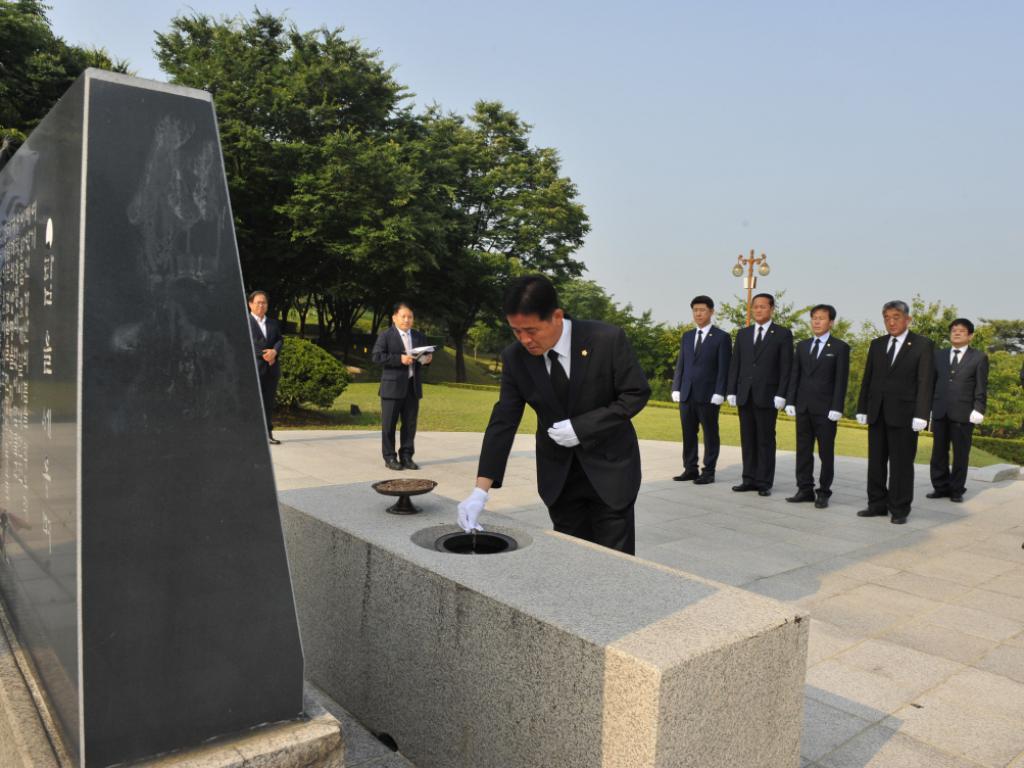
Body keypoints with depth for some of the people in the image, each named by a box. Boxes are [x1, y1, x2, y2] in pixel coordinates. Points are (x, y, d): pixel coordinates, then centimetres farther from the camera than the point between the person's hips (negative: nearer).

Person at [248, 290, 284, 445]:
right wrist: (264, 355, -14)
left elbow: (280, 339, 10)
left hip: (271, 367, 5)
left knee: (269, 401, 5)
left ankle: (268, 433, 8)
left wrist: (274, 351, -11)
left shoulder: (273, 323, 20)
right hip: (253, 367, -5)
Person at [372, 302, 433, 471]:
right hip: (392, 386, -4)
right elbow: (377, 357, -12)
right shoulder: (386, 335, -2)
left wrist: (427, 359, -5)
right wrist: (399, 359, -21)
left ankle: (406, 456, 15)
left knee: (410, 424, 7)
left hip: (413, 386, 5)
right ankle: (390, 457, 10)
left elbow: (425, 357, 19)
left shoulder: (419, 336, 14)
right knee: (389, 424, 1)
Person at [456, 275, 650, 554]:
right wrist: (481, 490, -17)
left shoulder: (607, 339, -19)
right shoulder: (514, 357, -10)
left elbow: (636, 394, -11)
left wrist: (581, 427, -22)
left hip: (609, 467, -2)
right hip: (557, 473, 3)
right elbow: (503, 421, -9)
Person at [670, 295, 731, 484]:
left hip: (708, 395, -5)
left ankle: (709, 472, 9)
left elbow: (724, 368, -6)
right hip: (686, 394, 5)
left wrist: (719, 394, -13)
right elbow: (680, 365, 13)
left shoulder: (722, 337, -1)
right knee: (688, 434, 8)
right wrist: (676, 389, 5)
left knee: (710, 434, 3)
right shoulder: (686, 336, 14)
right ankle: (690, 469, 16)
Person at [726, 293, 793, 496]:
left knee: (766, 440, 2)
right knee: (747, 440, 7)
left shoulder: (783, 334, 0)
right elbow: (735, 364, 11)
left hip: (767, 396, -4)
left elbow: (786, 367, -4)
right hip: (745, 396, 4)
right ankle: (749, 479, 14)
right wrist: (731, 391, 4)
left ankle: (765, 483, 8)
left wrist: (781, 395, -11)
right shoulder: (743, 334, 13)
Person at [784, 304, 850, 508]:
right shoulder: (802, 346, 12)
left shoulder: (840, 347, -1)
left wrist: (836, 408, -12)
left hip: (825, 409, -4)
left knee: (826, 453, 3)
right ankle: (805, 490, 15)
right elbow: (795, 375, 11)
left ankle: (823, 493, 11)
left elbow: (841, 380, -6)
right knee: (803, 450, 7)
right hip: (803, 407, 5)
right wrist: (790, 401, 4)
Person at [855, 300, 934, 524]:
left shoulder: (923, 345, -2)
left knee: (901, 464, 1)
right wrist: (862, 409, 8)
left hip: (903, 414, -5)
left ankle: (899, 510, 11)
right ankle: (877, 505, 19)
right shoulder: (877, 344, 12)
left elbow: (925, 383, -8)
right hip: (877, 413, 5)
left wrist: (921, 415, -15)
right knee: (876, 461, 9)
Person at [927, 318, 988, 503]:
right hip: (940, 412, 3)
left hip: (963, 414, -3)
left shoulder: (979, 357, 4)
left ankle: (957, 490, 12)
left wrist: (978, 410, -10)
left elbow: (981, 387, -1)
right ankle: (941, 487, 14)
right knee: (939, 453, 6)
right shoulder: (939, 355, 13)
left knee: (960, 454, 4)